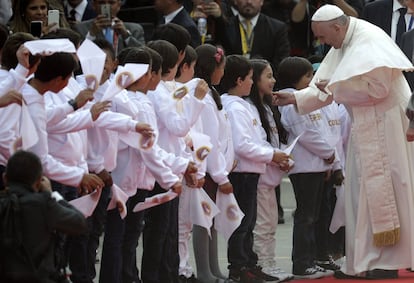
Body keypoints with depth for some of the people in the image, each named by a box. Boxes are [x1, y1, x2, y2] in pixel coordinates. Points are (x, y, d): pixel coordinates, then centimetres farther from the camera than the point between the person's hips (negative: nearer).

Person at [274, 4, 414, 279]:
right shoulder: (343, 46, 10)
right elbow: (327, 87, 15)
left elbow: (377, 87, -24)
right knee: (361, 192, 8)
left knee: (382, 190, -5)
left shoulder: (370, 42, -17)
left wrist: (334, 88, -16)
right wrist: (296, 98, 4)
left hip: (385, 123, -9)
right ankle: (361, 262, 10)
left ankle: (387, 262, -1)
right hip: (365, 127, 9)